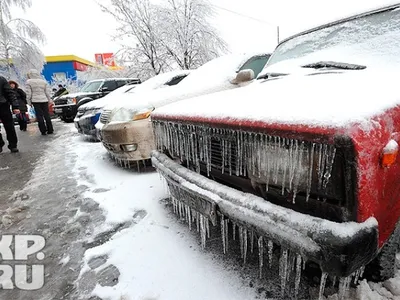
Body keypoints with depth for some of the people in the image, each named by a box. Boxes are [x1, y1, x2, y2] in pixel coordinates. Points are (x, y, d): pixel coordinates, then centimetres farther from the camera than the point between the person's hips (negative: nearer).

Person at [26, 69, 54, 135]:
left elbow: (28, 93, -4)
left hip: (35, 100, -2)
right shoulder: (44, 81, 5)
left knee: (39, 116, 1)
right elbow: (47, 92, 4)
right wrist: (49, 100, 10)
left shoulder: (29, 82, -2)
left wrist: (29, 101, 3)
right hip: (44, 100, 2)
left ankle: (43, 131, 1)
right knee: (47, 115, 5)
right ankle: (50, 130, 6)